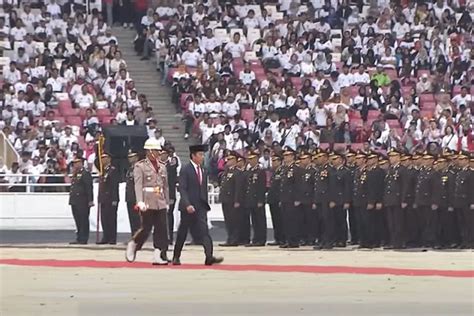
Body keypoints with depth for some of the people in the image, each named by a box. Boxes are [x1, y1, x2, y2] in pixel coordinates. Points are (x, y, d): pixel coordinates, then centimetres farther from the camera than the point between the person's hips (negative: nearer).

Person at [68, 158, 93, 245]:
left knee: (83, 221, -5)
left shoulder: (85, 174, -9)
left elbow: (89, 188, -15)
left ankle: (83, 239, -3)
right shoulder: (75, 174, 19)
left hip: (82, 202, -9)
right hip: (75, 201, 9)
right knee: (78, 221, 11)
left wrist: (90, 201, -18)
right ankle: (79, 238, 15)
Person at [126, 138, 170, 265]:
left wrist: (167, 202, 16)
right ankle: (133, 245, 21)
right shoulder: (140, 166, -2)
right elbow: (138, 185, -12)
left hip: (161, 203, 5)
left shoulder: (162, 167, 16)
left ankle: (159, 256, -1)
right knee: (146, 228, -4)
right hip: (148, 202, -5)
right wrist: (140, 202, -23)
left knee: (162, 229, -2)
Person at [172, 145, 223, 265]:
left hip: (200, 207, 5)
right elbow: (182, 189, -14)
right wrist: (187, 205, -24)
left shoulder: (203, 172, 14)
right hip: (188, 207, -5)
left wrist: (206, 205, 14)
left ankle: (209, 257, -21)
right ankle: (176, 257, 21)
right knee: (182, 233, 7)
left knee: (204, 232, -9)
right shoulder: (185, 170, -7)